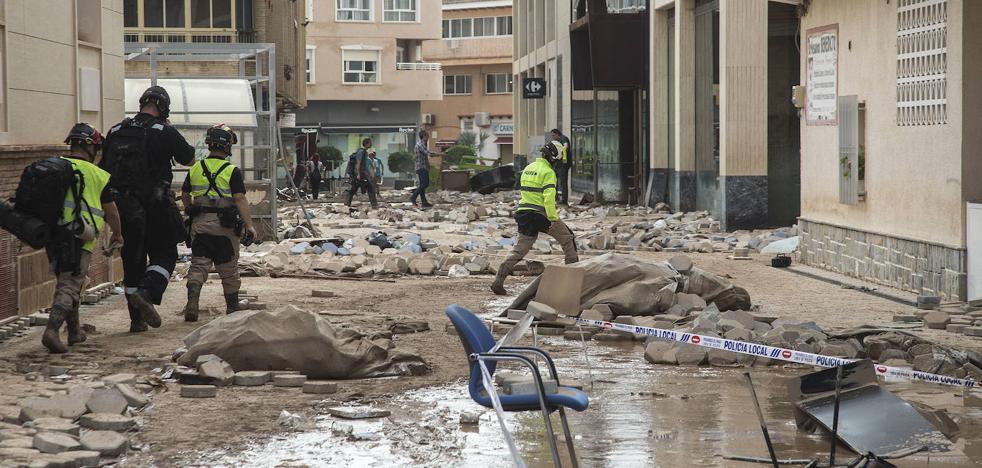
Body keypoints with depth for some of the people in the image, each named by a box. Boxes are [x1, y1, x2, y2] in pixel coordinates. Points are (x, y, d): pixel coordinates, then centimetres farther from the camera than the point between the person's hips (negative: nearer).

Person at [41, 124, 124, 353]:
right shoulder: (99, 176, -1)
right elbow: (111, 211, 8)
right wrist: (117, 234, 26)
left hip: (51, 235, 5)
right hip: (79, 239, -5)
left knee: (65, 281, 20)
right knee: (69, 286, -4)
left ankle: (75, 331, 30)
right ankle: (52, 329, -22)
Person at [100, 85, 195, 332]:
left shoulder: (116, 132, 7)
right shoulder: (165, 132, -6)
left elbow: (103, 169, 11)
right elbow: (189, 159, 7)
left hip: (123, 207, 4)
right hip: (156, 206, -4)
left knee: (132, 260, 12)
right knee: (164, 255, 7)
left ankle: (137, 318, 12)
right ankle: (146, 293, -20)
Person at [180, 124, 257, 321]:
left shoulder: (195, 169, 5)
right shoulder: (232, 171, -9)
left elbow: (185, 195, 16)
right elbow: (240, 199, -15)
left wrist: (191, 212, 34)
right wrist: (249, 225, -15)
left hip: (199, 224, 3)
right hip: (224, 224, -3)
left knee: (198, 265, 3)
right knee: (228, 269, 10)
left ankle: (192, 303, -17)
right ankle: (232, 309, 21)